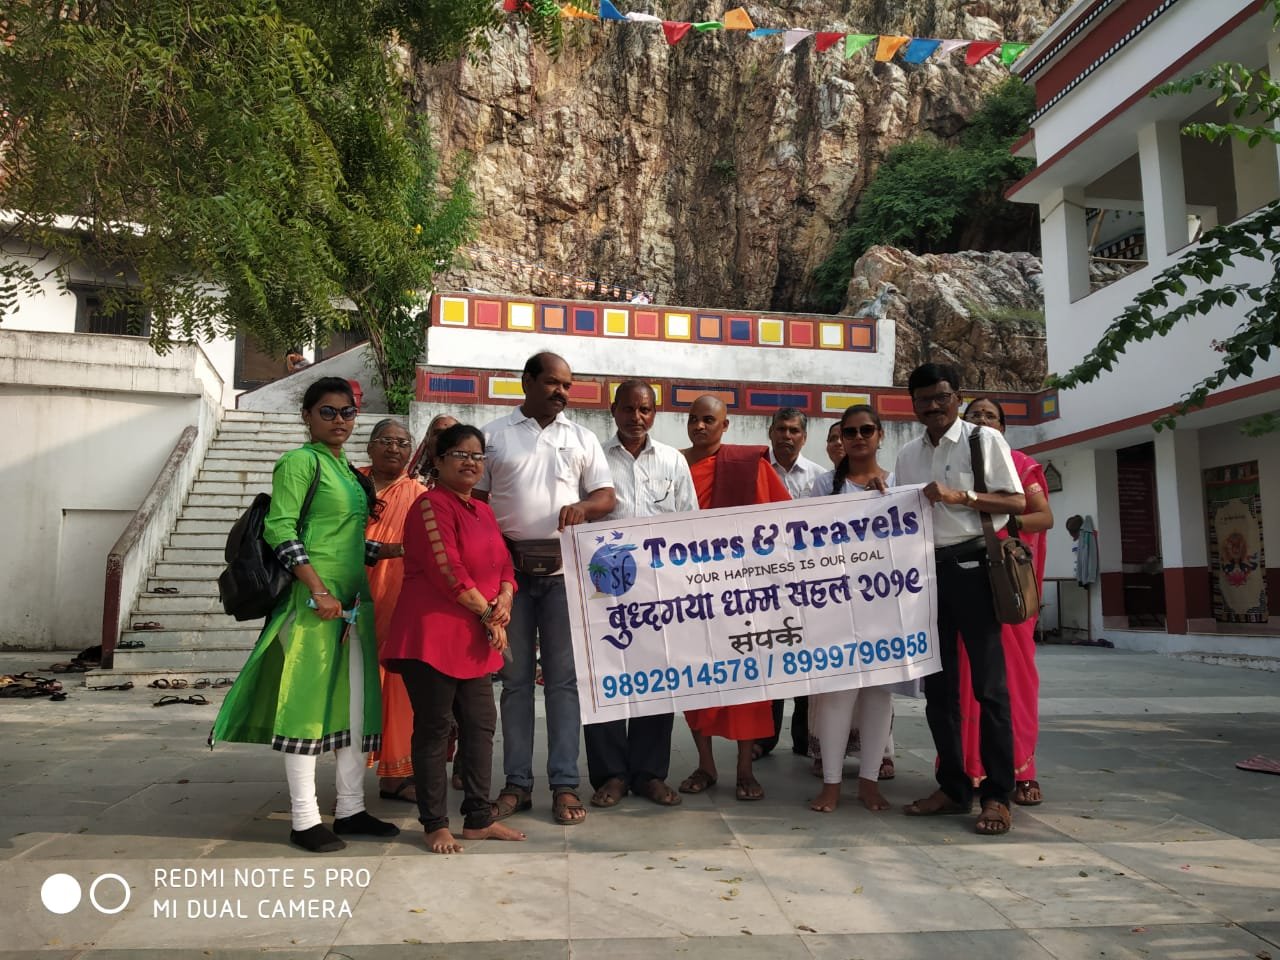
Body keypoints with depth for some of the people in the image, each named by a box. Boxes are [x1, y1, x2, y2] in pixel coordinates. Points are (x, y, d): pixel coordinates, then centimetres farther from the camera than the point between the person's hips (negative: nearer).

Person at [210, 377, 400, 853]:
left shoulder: (347, 469, 18)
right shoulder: (301, 461, -6)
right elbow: (280, 529, -15)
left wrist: (386, 550, 8)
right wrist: (319, 590, -21)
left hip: (353, 600, 9)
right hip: (313, 599, -9)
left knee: (354, 703, 12)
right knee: (308, 702, -1)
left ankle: (350, 808, 23)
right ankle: (305, 819, 9)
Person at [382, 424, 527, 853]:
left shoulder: (483, 511, 17)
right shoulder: (431, 505, -10)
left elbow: (504, 564, 15)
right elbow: (447, 570, -18)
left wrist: (504, 602, -6)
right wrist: (487, 613, -11)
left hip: (475, 639, 9)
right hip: (433, 635, -8)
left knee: (480, 726, 10)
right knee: (433, 729, 0)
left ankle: (479, 818, 20)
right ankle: (436, 825, 11)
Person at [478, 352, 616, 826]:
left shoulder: (582, 438, 12)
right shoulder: (494, 435, 8)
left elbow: (606, 496, 7)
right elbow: (475, 499, 7)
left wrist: (583, 507, -16)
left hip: (564, 570, 1)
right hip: (509, 568, 0)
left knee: (563, 678, 2)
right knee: (515, 678, 6)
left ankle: (565, 784, 8)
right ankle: (517, 783, 14)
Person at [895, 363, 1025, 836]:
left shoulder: (984, 440, 0)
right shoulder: (907, 455, 15)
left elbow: (1017, 502, -6)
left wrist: (960, 497, -17)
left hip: (972, 566, -5)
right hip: (926, 569, 6)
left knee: (988, 684, -3)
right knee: (937, 684, 8)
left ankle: (997, 794, 6)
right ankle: (953, 787, 19)